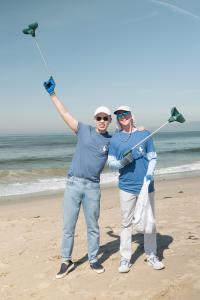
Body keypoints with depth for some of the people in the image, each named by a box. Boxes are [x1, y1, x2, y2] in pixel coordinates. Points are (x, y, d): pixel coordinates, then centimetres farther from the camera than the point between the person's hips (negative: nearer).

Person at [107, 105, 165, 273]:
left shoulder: (144, 134, 3)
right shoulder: (115, 140, 3)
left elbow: (153, 158, 3)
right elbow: (111, 163, 2)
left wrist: (149, 174, -13)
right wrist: (125, 160, -17)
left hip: (146, 185, 1)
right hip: (127, 187, 0)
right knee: (126, 223, 5)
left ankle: (152, 256, 24)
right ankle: (125, 258, 14)